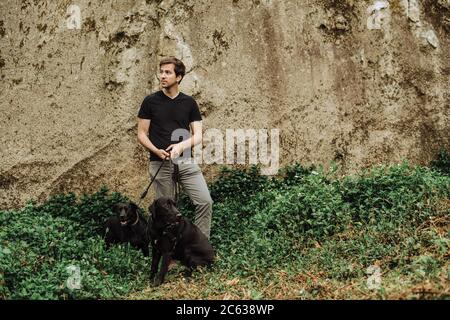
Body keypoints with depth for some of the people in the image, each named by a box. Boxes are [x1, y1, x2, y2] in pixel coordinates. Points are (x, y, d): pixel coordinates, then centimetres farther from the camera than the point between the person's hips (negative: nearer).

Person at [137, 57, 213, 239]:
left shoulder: (189, 103, 6)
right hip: (160, 163, -1)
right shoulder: (150, 101, 2)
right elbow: (141, 134, 2)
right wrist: (156, 151, -16)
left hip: (185, 161, 1)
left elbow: (198, 135, 2)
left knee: (205, 201, -11)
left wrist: (181, 145, -18)